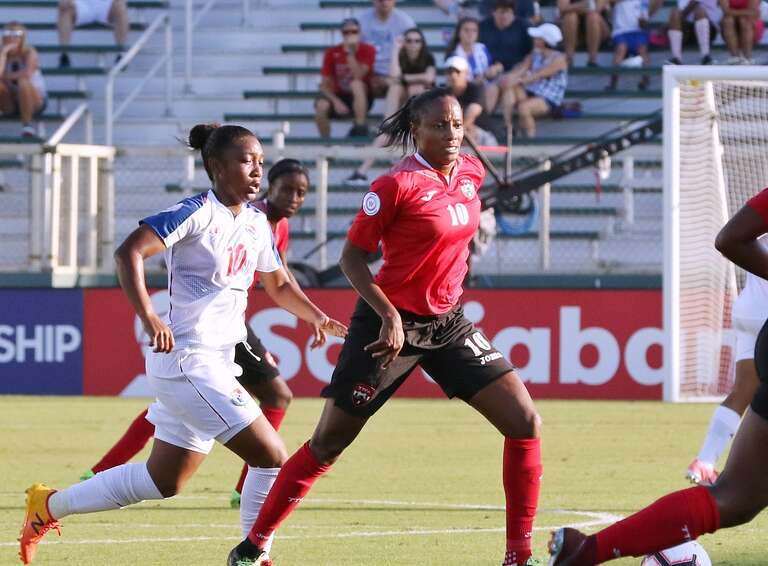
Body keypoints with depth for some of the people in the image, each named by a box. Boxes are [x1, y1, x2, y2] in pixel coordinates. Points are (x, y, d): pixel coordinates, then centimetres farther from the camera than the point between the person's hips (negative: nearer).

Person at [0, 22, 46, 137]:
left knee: (23, 82, -35)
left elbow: (28, 73, -32)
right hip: (11, 104, 4)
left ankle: (27, 123, -28)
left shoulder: (29, 52, -12)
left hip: (36, 99, -4)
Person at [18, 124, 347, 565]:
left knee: (164, 481, 18)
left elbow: (279, 285, 26)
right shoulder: (197, 214, -13)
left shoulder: (257, 223, 11)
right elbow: (129, 252, -22)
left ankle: (50, 504, 30)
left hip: (220, 363, 9)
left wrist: (316, 317, 9)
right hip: (188, 360, -9)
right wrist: (148, 317, -32)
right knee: (272, 458, -13)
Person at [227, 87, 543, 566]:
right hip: (391, 323, -6)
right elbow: (352, 257, -14)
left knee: (525, 423, -5)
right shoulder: (397, 184, -17)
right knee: (328, 444, -1)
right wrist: (389, 315, -23)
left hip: (447, 323, 6)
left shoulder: (471, 173, 3)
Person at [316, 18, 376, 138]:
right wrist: (335, 101, -22)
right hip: (339, 97, 1)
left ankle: (361, 128, -32)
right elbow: (325, 85, -5)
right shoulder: (332, 53, -4)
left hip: (362, 98, -1)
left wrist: (350, 52, -28)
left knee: (356, 84, -35)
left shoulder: (368, 50, -9)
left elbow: (357, 77, -23)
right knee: (321, 105, -31)